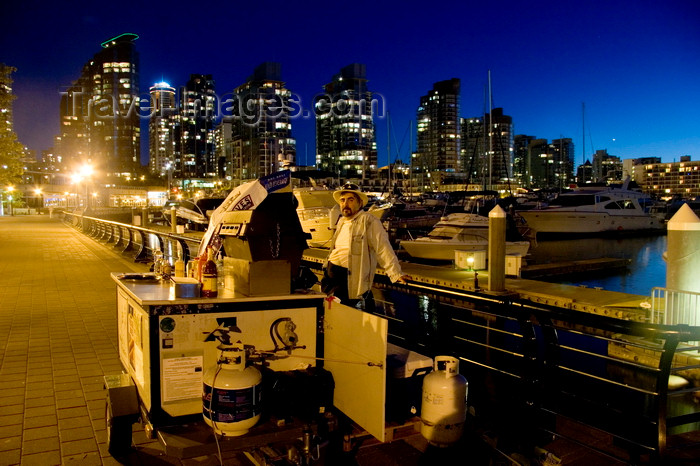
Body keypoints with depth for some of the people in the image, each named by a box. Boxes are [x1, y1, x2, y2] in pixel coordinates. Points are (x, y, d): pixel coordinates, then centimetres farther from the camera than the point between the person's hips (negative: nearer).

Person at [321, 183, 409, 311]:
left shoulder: (369, 221, -8)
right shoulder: (341, 222, 17)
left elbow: (383, 249, -15)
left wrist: (396, 274, -21)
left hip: (350, 277, -8)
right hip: (331, 271, 8)